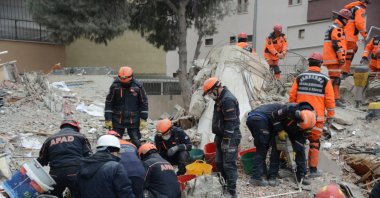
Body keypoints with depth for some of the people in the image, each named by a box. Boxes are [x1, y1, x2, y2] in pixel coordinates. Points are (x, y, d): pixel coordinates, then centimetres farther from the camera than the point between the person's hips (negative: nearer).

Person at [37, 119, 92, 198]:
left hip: (56, 174, 3)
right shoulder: (80, 137, 12)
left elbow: (41, 161, 22)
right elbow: (89, 157, 3)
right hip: (76, 173, -2)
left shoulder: (50, 139, 20)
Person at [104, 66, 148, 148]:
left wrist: (143, 119, -1)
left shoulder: (138, 86, -6)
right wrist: (108, 119, -2)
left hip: (133, 120, -1)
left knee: (136, 142, 5)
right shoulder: (115, 86, -6)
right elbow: (109, 103, 0)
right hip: (117, 120, 1)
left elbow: (144, 102, 1)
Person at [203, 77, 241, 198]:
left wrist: (226, 141, -22)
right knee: (219, 163, 15)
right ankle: (227, 184, 28)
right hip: (222, 136, 10)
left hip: (230, 138, -10)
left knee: (229, 165, -7)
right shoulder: (220, 98, 14)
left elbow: (231, 122, -23)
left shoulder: (228, 99, -20)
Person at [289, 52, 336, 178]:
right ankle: (313, 170, 13)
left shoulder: (299, 78, 2)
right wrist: (330, 116, 7)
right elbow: (329, 100, -2)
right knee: (314, 143, 7)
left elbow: (292, 96, 4)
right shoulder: (325, 80, -3)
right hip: (317, 117, -2)